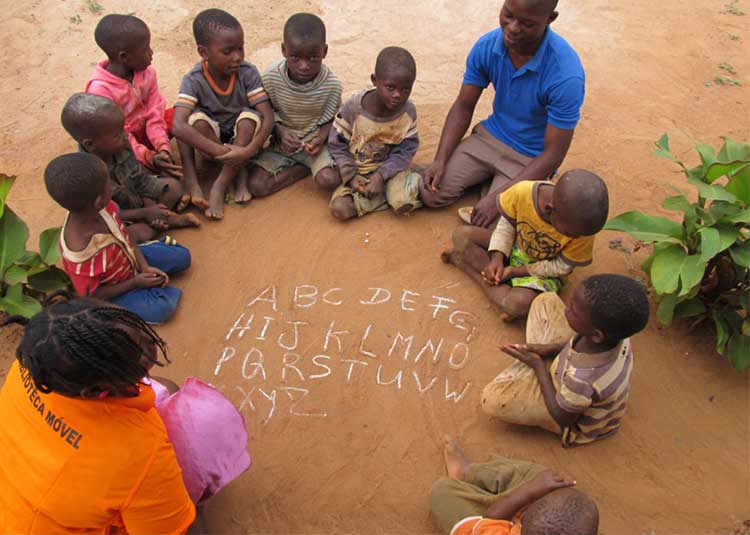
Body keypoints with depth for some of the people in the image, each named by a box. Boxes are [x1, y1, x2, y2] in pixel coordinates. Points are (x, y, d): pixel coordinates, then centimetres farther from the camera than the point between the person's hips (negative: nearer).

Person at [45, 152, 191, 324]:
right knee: (162, 308, -22)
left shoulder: (103, 208, -24)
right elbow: (92, 296, -26)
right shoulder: (81, 255, -42)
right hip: (112, 292, -5)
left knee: (182, 257, 5)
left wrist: (144, 266, -12)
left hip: (128, 257, 6)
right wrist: (135, 283, -22)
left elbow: (123, 235, -3)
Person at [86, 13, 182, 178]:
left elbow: (154, 115, -13)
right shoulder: (100, 89, -30)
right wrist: (149, 157, -41)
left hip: (144, 129, 5)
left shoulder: (147, 72, -12)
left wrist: (162, 147, -31)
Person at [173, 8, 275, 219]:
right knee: (197, 119, -31)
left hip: (242, 136, 1)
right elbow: (178, 126, -37)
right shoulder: (194, 80, -24)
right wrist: (220, 151, -45)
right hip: (211, 137, 0)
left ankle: (220, 186, -24)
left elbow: (268, 117, -25)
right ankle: (239, 172, -16)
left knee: (249, 117, -31)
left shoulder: (248, 73, -21)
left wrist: (249, 151, -41)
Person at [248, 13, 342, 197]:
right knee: (256, 186, -15)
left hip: (313, 140, -1)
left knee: (329, 180, -27)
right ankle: (307, 167, 1)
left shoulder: (332, 84, -19)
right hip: (280, 140, 2)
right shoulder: (271, 77, -19)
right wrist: (281, 132, -21)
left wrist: (320, 139, -22)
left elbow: (329, 119, -4)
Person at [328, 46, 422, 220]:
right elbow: (336, 144, -7)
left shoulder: (408, 111, -13)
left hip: (390, 169, -1)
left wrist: (380, 176, -23)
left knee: (404, 203, -30)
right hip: (357, 171, 1)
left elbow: (405, 151, -10)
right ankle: (389, 193, -8)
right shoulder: (353, 108, -17)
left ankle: (411, 182, 3)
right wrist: (350, 175, -18)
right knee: (339, 209, -23)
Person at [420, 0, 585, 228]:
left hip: (531, 158, -4)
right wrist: (440, 161, -14)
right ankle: (491, 176, 15)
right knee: (429, 192, -8)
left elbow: (554, 154, -24)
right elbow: (463, 107, -1)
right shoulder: (486, 46, -14)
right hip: (490, 135, 5)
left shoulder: (566, 74, -30)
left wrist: (498, 198, -28)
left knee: (486, 229, -20)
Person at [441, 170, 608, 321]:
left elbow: (562, 268, -16)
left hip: (544, 270, -2)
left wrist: (515, 271, -18)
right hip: (514, 247, 2)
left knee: (520, 303, -30)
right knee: (461, 235, -16)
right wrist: (497, 258, -22)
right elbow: (507, 224, -10)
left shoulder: (582, 227, -31)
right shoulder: (523, 192, -31)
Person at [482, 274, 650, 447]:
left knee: (492, 400, -16)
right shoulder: (614, 329, -29)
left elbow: (563, 418, -23)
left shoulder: (582, 379, -46)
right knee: (546, 301, 1)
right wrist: (550, 349, -12)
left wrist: (538, 365, -16)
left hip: (581, 421, -5)